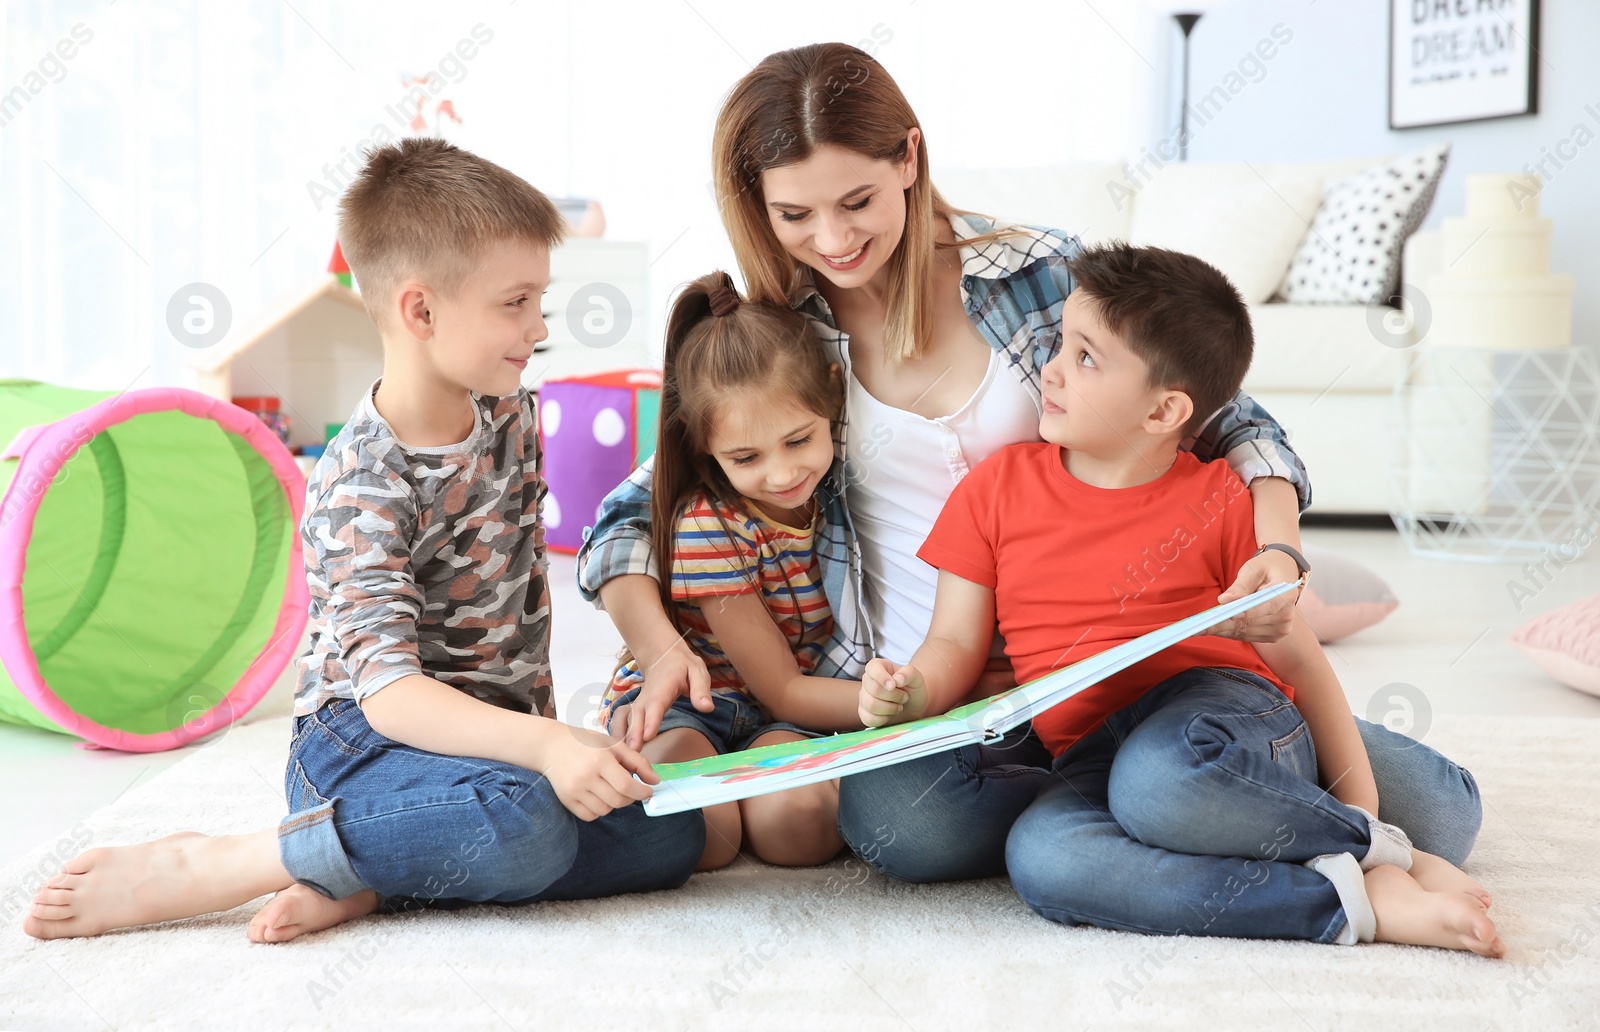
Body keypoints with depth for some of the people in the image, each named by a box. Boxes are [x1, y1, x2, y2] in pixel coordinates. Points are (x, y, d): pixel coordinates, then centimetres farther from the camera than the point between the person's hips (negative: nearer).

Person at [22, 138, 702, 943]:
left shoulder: (509, 415, 6)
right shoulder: (365, 485, -18)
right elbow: (387, 690, -28)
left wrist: (541, 720, 11)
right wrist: (541, 746, -39)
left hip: (486, 737, 8)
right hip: (362, 744, -7)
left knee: (672, 835, -13)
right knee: (523, 823, -37)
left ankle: (358, 884, -18)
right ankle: (198, 869, -22)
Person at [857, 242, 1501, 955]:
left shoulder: (1216, 500, 3)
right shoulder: (998, 487, 10)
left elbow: (1298, 659, 5)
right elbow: (956, 642, 10)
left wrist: (1360, 808, 0)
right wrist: (910, 693, -14)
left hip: (1226, 716, -3)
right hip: (1092, 761, 3)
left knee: (1156, 778, -40)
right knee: (1039, 858, -33)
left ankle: (1377, 851, -14)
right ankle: (1355, 903, -27)